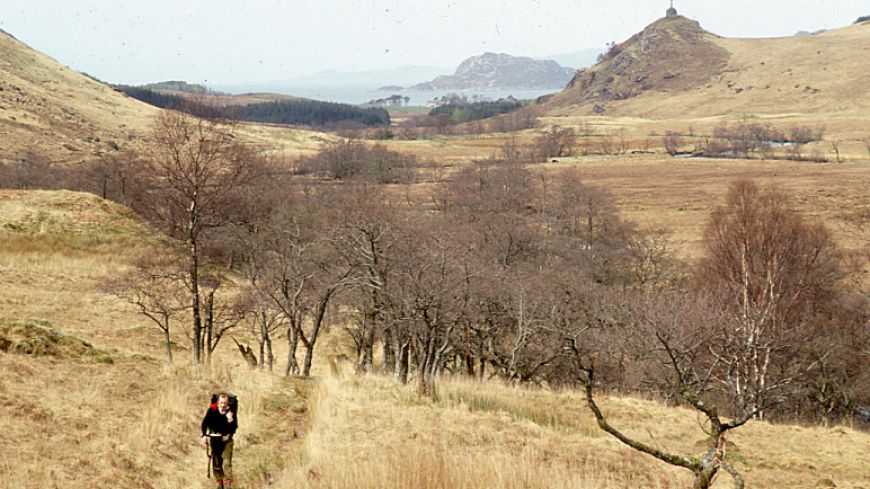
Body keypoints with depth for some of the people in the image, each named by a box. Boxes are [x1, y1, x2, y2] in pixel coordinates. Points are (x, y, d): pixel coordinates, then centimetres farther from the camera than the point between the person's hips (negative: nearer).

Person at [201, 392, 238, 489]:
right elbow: (205, 423, -3)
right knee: (216, 464, 10)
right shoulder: (212, 410, -10)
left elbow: (234, 428, -16)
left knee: (227, 463, -13)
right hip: (215, 440, 2)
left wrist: (230, 420, -34)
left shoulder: (231, 412, -12)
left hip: (226, 440, -2)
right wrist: (204, 435, -14)